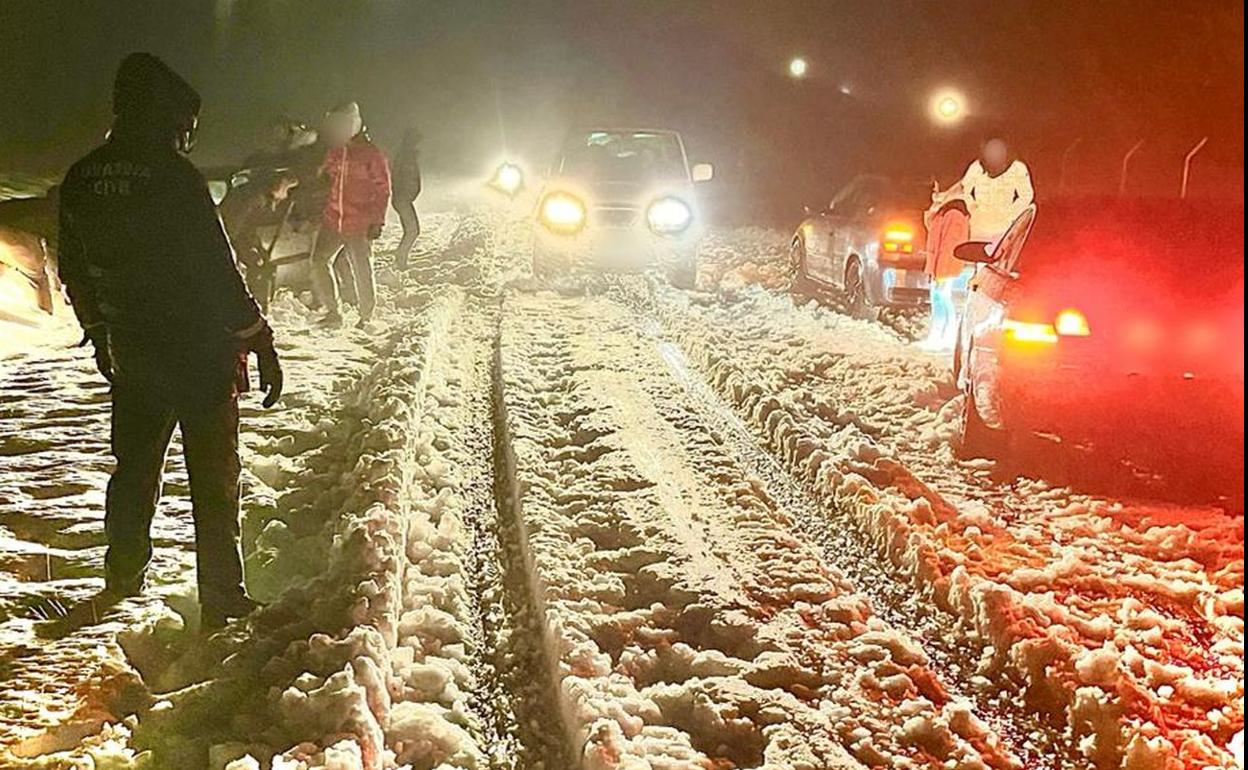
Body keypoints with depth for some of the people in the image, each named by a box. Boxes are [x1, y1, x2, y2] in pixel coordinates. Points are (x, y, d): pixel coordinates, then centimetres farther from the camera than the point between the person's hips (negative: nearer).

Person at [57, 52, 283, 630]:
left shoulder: (81, 181, 2)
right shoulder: (174, 177, -19)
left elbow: (74, 273, 11)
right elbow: (219, 272, -20)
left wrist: (98, 335, 25)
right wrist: (260, 343, -12)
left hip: (131, 355, 6)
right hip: (201, 352, -6)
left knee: (134, 469, 21)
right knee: (213, 479, 4)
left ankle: (122, 584, 36)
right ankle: (221, 603, 10)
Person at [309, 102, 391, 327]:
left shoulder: (372, 155, -7)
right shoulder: (335, 152, 10)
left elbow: (383, 190, -5)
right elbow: (323, 177, 22)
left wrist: (377, 221, -10)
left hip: (359, 224, -6)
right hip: (333, 221, 6)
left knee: (361, 270, 1)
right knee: (319, 260, -1)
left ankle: (366, 317, 17)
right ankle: (333, 312, 10)